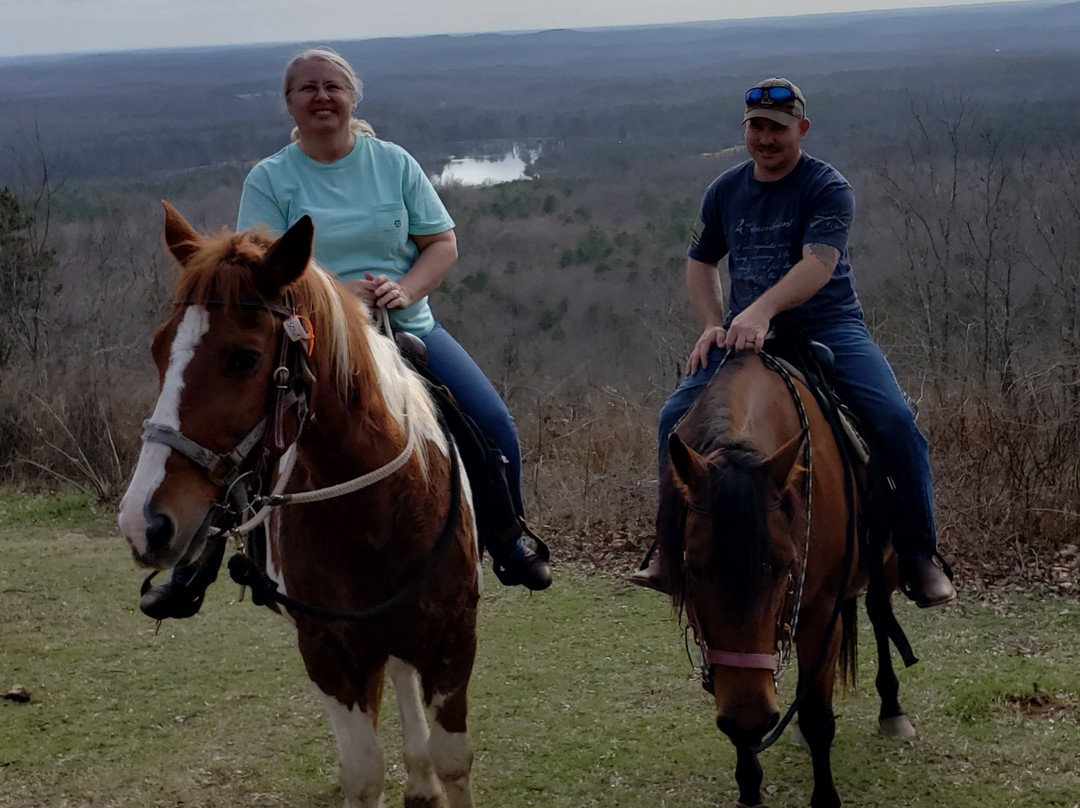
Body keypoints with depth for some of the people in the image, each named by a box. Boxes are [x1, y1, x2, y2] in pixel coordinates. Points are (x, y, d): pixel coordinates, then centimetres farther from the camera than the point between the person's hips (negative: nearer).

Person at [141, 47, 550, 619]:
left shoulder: (394, 163, 6)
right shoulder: (269, 179, 0)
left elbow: (442, 243, 5)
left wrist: (404, 289, -15)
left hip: (407, 330, 2)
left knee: (495, 427, -10)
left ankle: (508, 546, 14)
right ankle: (190, 568, 3)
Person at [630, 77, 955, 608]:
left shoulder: (828, 188, -7)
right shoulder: (725, 191, 10)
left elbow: (818, 263, -23)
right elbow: (700, 263, 21)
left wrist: (760, 311, -38)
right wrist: (714, 325, 2)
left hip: (829, 329, -4)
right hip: (746, 334, 4)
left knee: (894, 420, -24)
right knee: (676, 415, -13)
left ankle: (918, 554, -10)